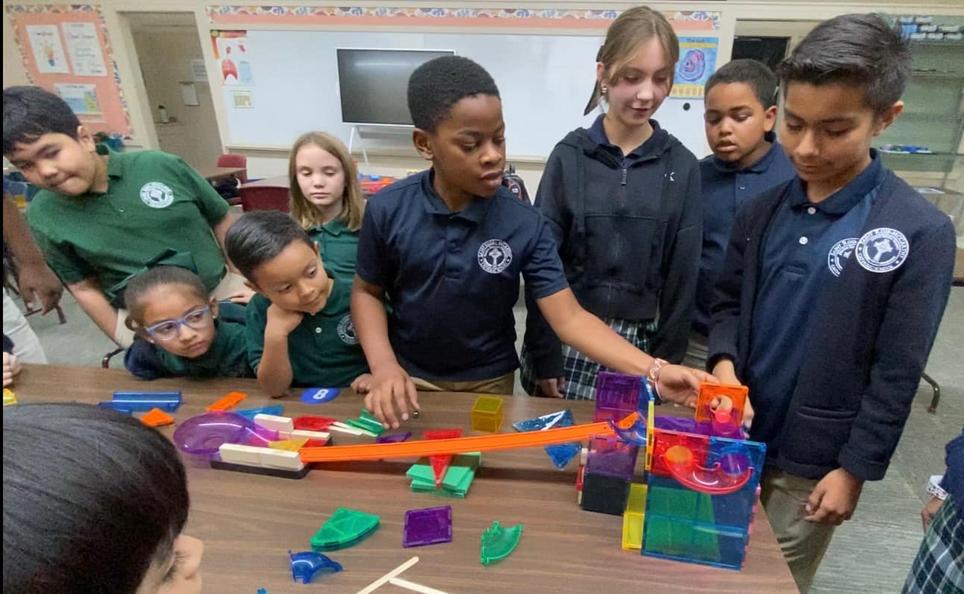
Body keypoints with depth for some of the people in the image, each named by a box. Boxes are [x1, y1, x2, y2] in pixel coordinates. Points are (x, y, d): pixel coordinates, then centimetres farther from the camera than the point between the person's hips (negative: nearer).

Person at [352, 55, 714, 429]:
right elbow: (367, 292, -3)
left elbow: (569, 318, -19)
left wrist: (654, 371, -29)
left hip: (488, 385, 0)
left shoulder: (525, 224, -19)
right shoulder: (387, 210, -17)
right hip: (408, 379, 1)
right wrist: (383, 366, -18)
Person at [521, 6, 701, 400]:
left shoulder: (683, 167, 0)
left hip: (638, 344, 1)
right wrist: (543, 355, -7)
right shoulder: (570, 155, -4)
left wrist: (667, 362, 0)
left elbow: (682, 275, 2)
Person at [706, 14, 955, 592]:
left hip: (815, 460, -4)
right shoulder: (762, 211, -1)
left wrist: (855, 468, -10)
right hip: (735, 434, 4)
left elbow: (897, 374, -12)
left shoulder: (921, 232, -14)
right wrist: (723, 362, -12)